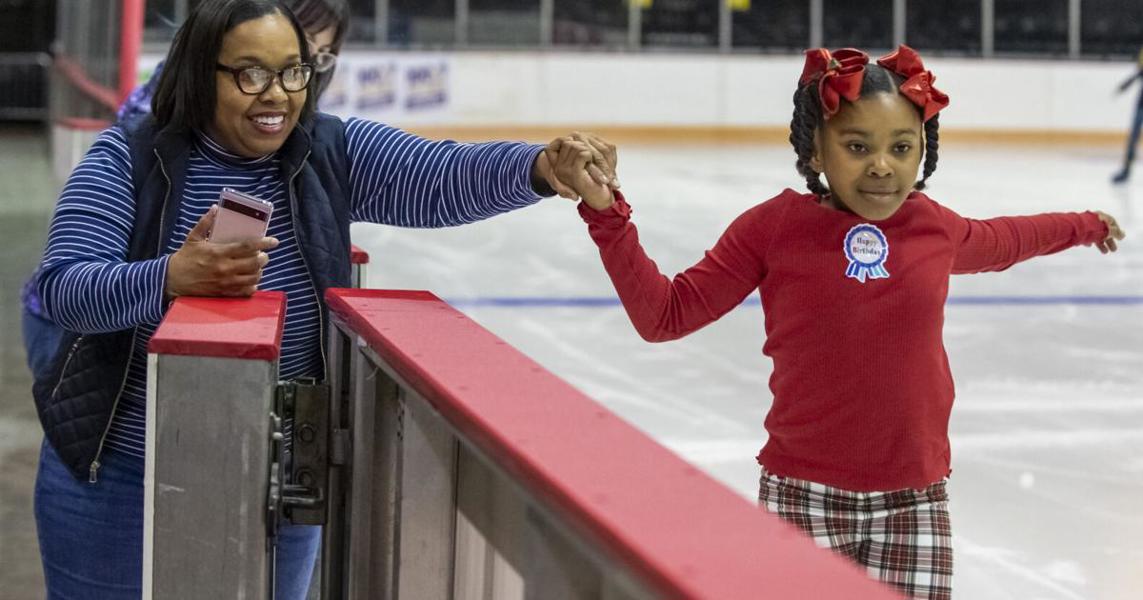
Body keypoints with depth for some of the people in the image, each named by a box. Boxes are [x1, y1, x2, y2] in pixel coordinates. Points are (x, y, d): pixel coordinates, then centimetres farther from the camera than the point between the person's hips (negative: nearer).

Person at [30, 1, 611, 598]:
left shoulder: (331, 155, -5)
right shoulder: (128, 158, -12)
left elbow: (447, 177, -18)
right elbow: (63, 290, -22)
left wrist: (540, 167, -38)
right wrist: (173, 277, -41)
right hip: (118, 474, -2)